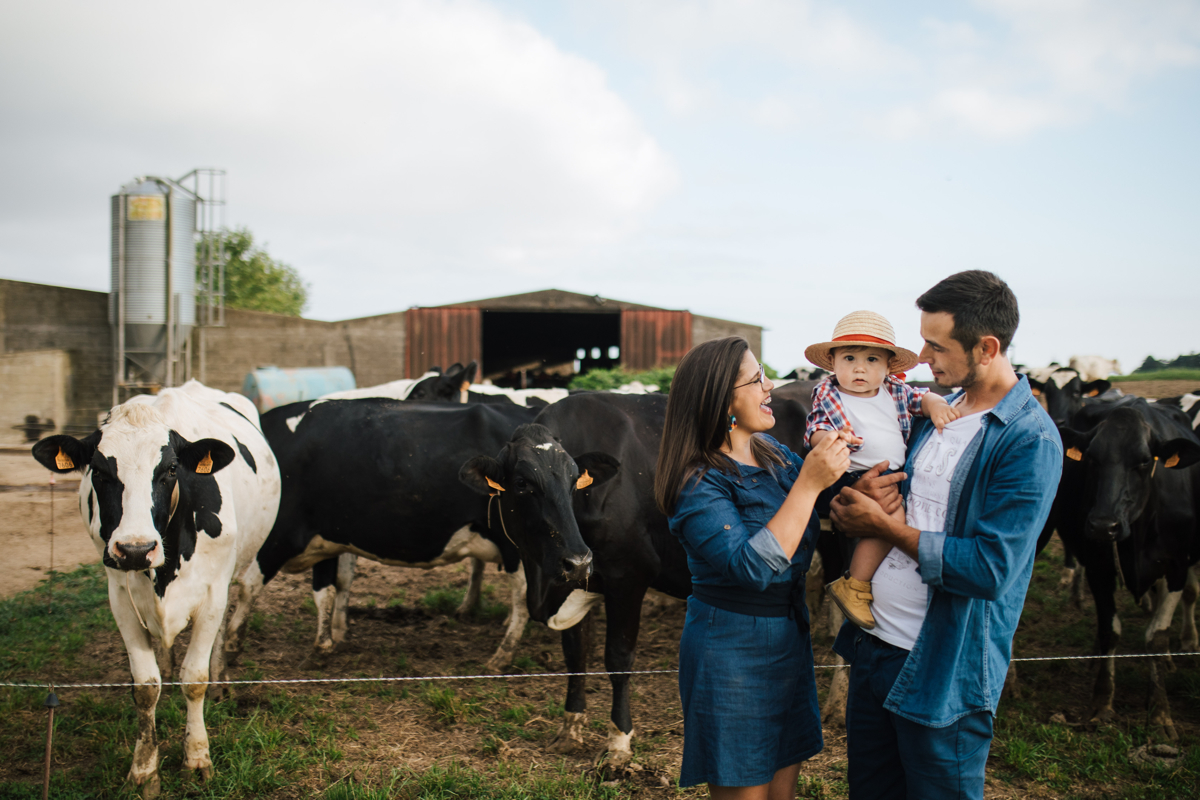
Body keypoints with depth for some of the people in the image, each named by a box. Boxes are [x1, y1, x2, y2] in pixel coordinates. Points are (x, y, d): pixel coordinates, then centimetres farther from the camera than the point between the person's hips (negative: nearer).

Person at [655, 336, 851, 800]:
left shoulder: (772, 454, 5)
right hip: (731, 651, -7)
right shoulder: (699, 484, -19)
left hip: (789, 637, 7)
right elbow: (755, 566, -29)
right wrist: (808, 483, -30)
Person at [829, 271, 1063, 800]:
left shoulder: (1030, 441, -17)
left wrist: (884, 526, -15)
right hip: (872, 642, 7)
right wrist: (867, 494, -6)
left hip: (945, 671, -7)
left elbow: (990, 569, -23)